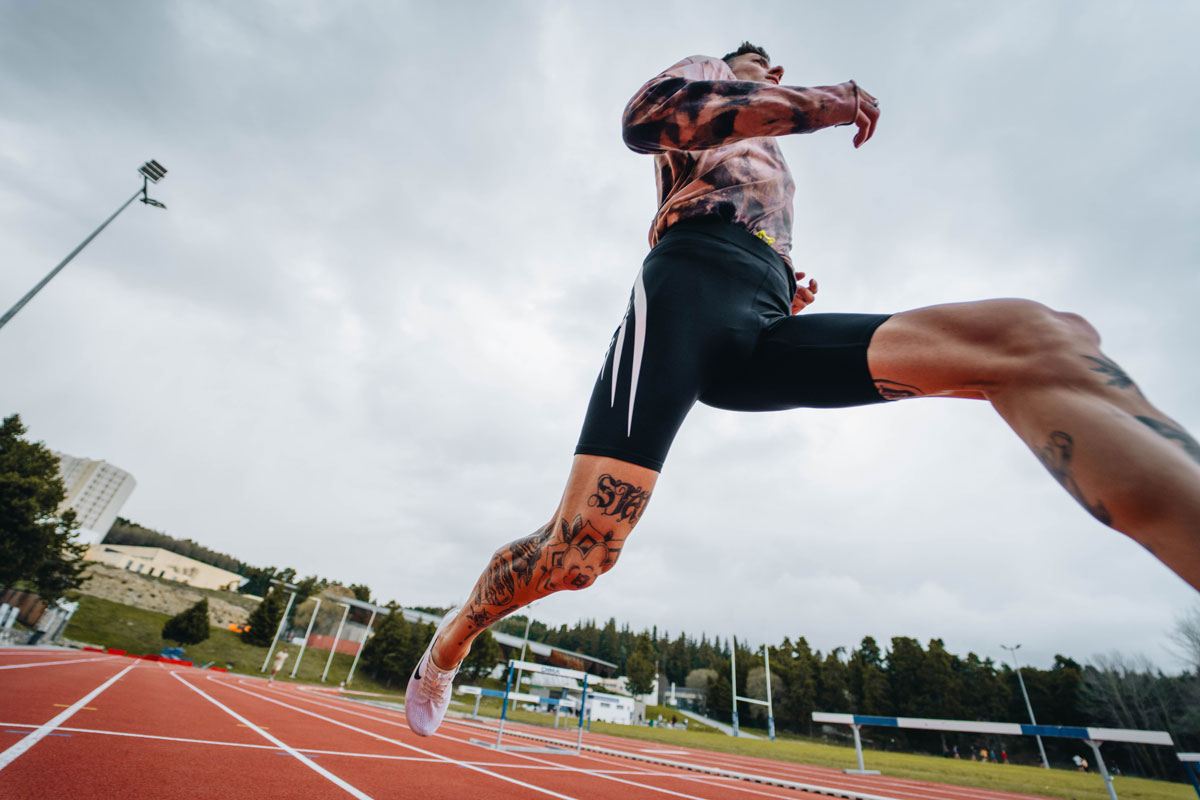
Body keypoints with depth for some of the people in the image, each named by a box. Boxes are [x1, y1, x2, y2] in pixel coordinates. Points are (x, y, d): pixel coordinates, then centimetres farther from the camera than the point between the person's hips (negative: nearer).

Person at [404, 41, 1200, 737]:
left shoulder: (774, 173, 45)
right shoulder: (701, 72, 29)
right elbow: (642, 119, 2)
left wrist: (791, 293, 19)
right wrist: (813, 104, -4)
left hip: (763, 332, 6)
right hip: (686, 290, -5)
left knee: (1038, 340, -14)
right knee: (584, 548, -20)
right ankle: (453, 639, 10)